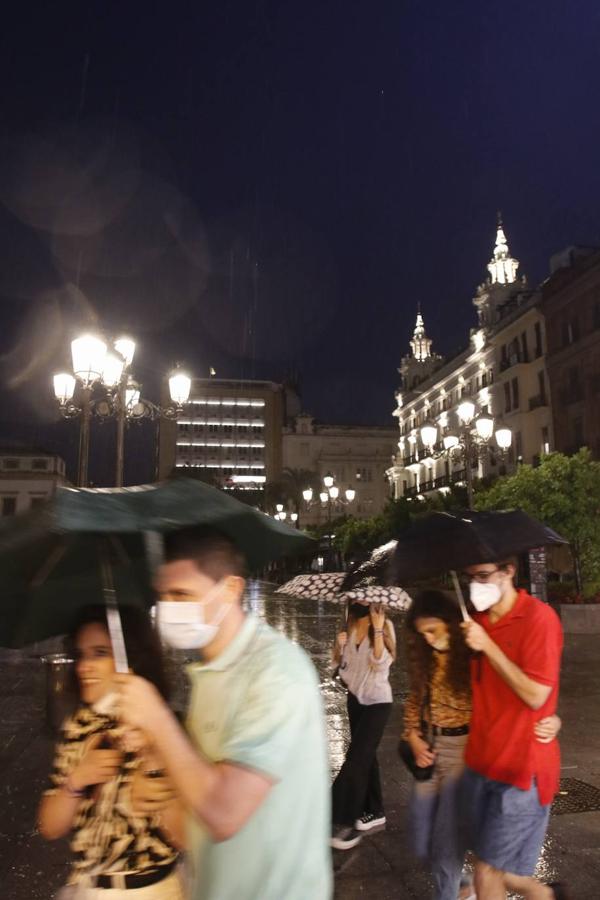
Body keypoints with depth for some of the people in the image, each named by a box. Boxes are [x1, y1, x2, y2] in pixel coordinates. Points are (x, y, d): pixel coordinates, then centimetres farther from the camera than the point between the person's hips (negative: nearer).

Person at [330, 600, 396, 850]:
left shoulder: (384, 626, -14)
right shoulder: (350, 627, 1)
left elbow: (381, 660, -23)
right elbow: (340, 661, 7)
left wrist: (377, 629, -28)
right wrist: (338, 645, -14)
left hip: (377, 701, -6)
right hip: (355, 697, 6)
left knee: (356, 758, -5)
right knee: (365, 755, 15)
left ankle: (346, 821, 4)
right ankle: (374, 811, 30)